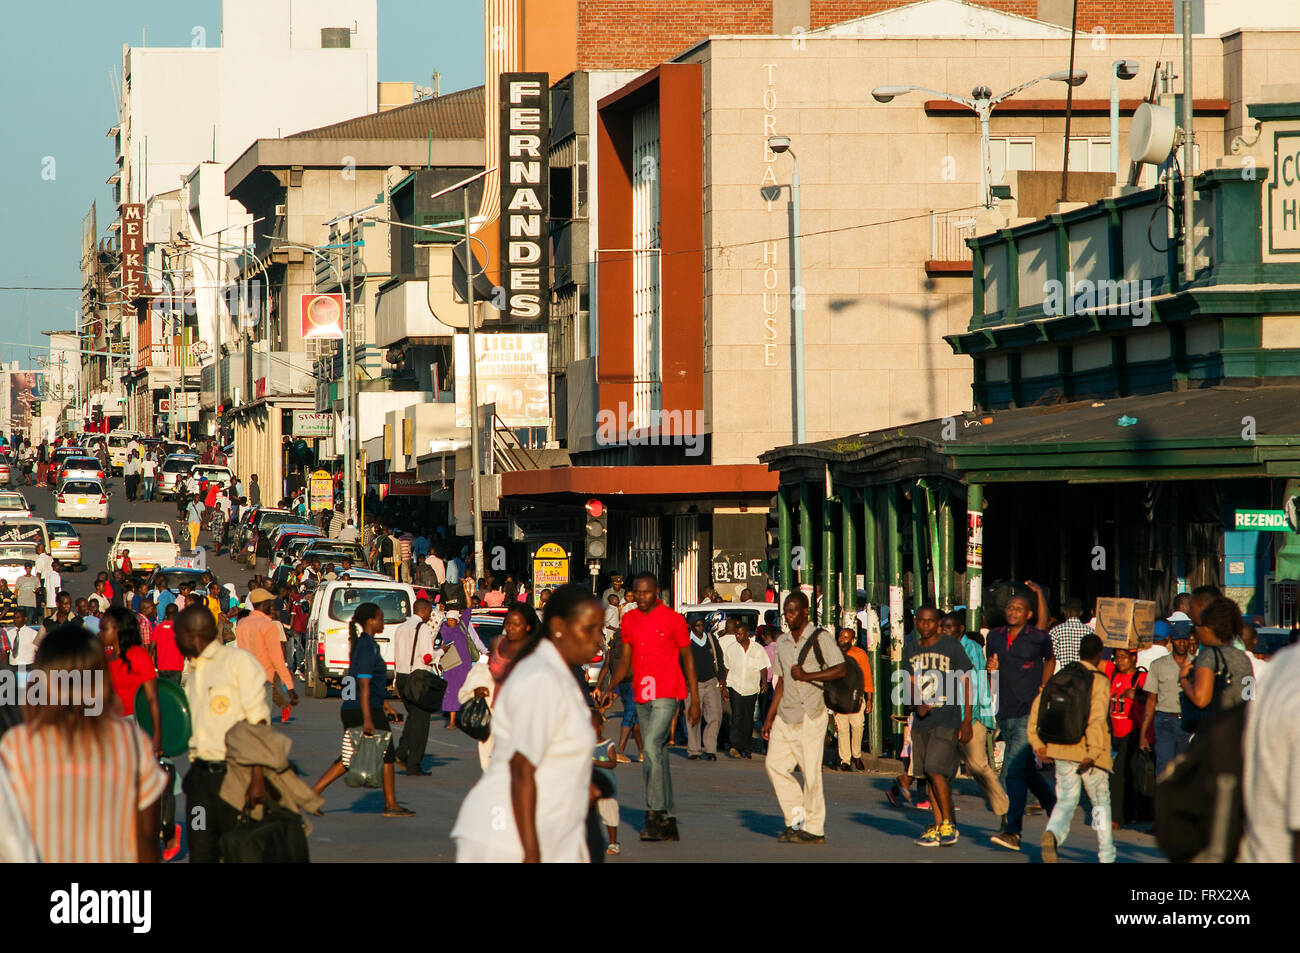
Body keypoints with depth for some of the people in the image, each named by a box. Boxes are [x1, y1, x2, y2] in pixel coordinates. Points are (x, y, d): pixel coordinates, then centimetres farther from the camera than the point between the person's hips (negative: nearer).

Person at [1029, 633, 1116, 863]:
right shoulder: (1099, 681, -7)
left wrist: (1037, 741, 5)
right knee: (1101, 802, 14)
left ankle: (1052, 833, -25)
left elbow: (1039, 705, 3)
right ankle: (1107, 856, 17)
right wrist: (1093, 751, -22)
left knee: (1066, 800, 7)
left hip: (1062, 751, 3)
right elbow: (1097, 717, -20)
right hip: (1087, 751, -3)